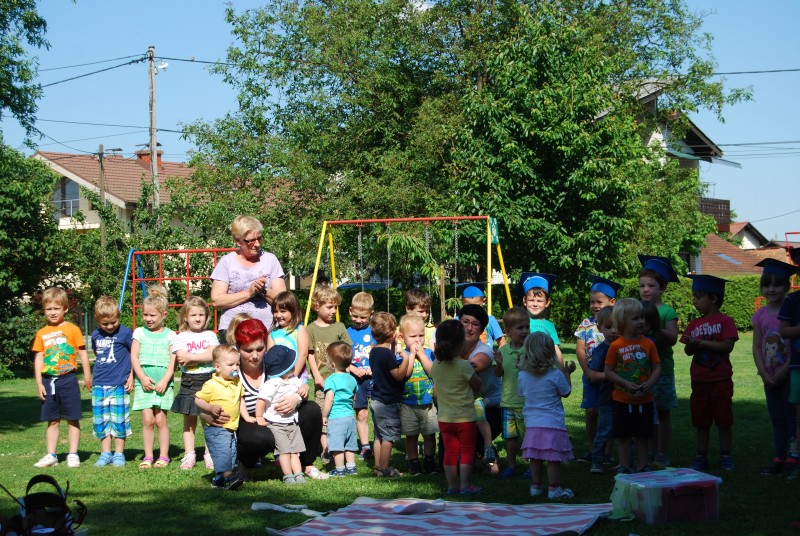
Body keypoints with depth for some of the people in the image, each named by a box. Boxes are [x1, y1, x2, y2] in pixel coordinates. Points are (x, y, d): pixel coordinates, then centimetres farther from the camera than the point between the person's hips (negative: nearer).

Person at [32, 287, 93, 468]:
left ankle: (73, 455, 8)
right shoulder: (42, 333, 8)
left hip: (67, 379, -3)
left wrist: (87, 377, -1)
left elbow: (82, 354, 1)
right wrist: (39, 383, 3)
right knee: (52, 420, 10)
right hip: (48, 380, 3)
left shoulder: (72, 329, -2)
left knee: (72, 418, 2)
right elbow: (38, 358, 9)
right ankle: (51, 455, 16)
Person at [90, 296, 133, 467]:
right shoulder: (95, 335, 10)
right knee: (101, 421, 6)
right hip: (99, 385, 5)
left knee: (119, 421, -1)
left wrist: (131, 376, -3)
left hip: (119, 385, -4)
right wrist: (92, 378, 16)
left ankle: (119, 454, 9)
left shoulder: (125, 333, -4)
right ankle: (105, 453, 15)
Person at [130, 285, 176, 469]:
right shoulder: (139, 333, 9)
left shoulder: (170, 335, 5)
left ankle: (164, 456, 5)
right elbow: (134, 357, 4)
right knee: (147, 419, -5)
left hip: (163, 382, -1)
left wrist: (165, 380, -11)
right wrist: (142, 377, -8)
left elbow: (173, 361, 0)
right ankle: (148, 456, 2)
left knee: (160, 419, -4)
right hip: (144, 382, 1)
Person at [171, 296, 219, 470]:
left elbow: (213, 354, -9)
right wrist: (203, 357, -7)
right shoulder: (181, 337, 3)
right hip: (189, 382, 0)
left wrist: (191, 357, -10)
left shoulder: (210, 335, 7)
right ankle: (189, 455, 9)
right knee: (189, 421, 5)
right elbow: (182, 358, -10)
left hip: (209, 380, 0)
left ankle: (210, 454, 9)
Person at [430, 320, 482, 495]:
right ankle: (465, 486, 6)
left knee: (450, 451, 12)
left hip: (444, 418, 5)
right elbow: (477, 386, -7)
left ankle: (452, 485, 16)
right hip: (465, 417, -5)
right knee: (467, 451, 6)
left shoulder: (435, 366, -2)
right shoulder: (463, 366, -18)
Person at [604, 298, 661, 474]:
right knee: (623, 436, 7)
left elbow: (657, 367, 2)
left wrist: (649, 383, -16)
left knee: (643, 436, 9)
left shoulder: (648, 344, -1)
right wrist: (626, 384, -18)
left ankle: (642, 466, 19)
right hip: (622, 400, -2)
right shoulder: (616, 346, -7)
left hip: (644, 399, 2)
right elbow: (608, 371, -6)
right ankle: (624, 466, 17)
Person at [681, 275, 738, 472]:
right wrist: (691, 344, -13)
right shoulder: (694, 324, 10)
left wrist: (703, 343, -19)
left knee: (723, 420, 1)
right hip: (699, 380, 5)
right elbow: (688, 351, 9)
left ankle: (725, 456, 10)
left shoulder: (725, 321, -4)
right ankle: (701, 456, 16)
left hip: (721, 379, -5)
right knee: (701, 420, 8)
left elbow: (728, 346, -16)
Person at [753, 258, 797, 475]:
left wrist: (783, 371, -16)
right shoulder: (760, 315, 5)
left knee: (791, 416, -3)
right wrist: (764, 374, -5)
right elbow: (757, 347, 5)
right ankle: (779, 459, 15)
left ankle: (792, 458, 2)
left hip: (789, 374, -5)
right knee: (777, 418, 10)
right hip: (770, 377, 5)